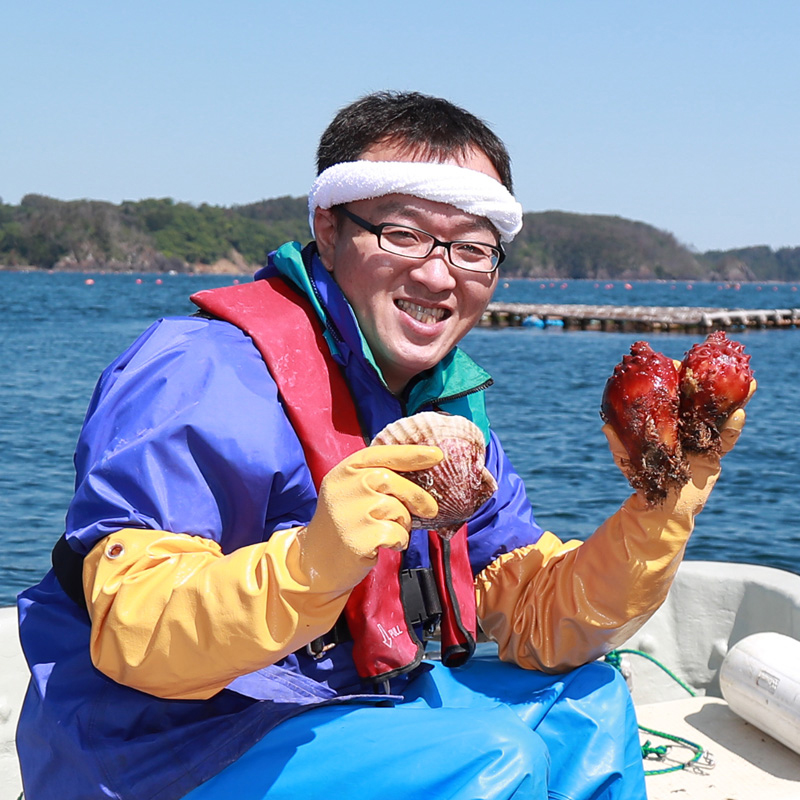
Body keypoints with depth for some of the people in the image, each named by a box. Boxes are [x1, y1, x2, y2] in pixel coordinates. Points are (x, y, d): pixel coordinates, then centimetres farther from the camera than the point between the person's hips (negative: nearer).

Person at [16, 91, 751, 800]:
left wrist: (660, 516, -15)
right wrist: (313, 565, -46)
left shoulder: (449, 403, 4)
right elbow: (134, 639, -29)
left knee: (587, 700, 7)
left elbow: (542, 628, 1)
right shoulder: (208, 375, -21)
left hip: (337, 716, 8)